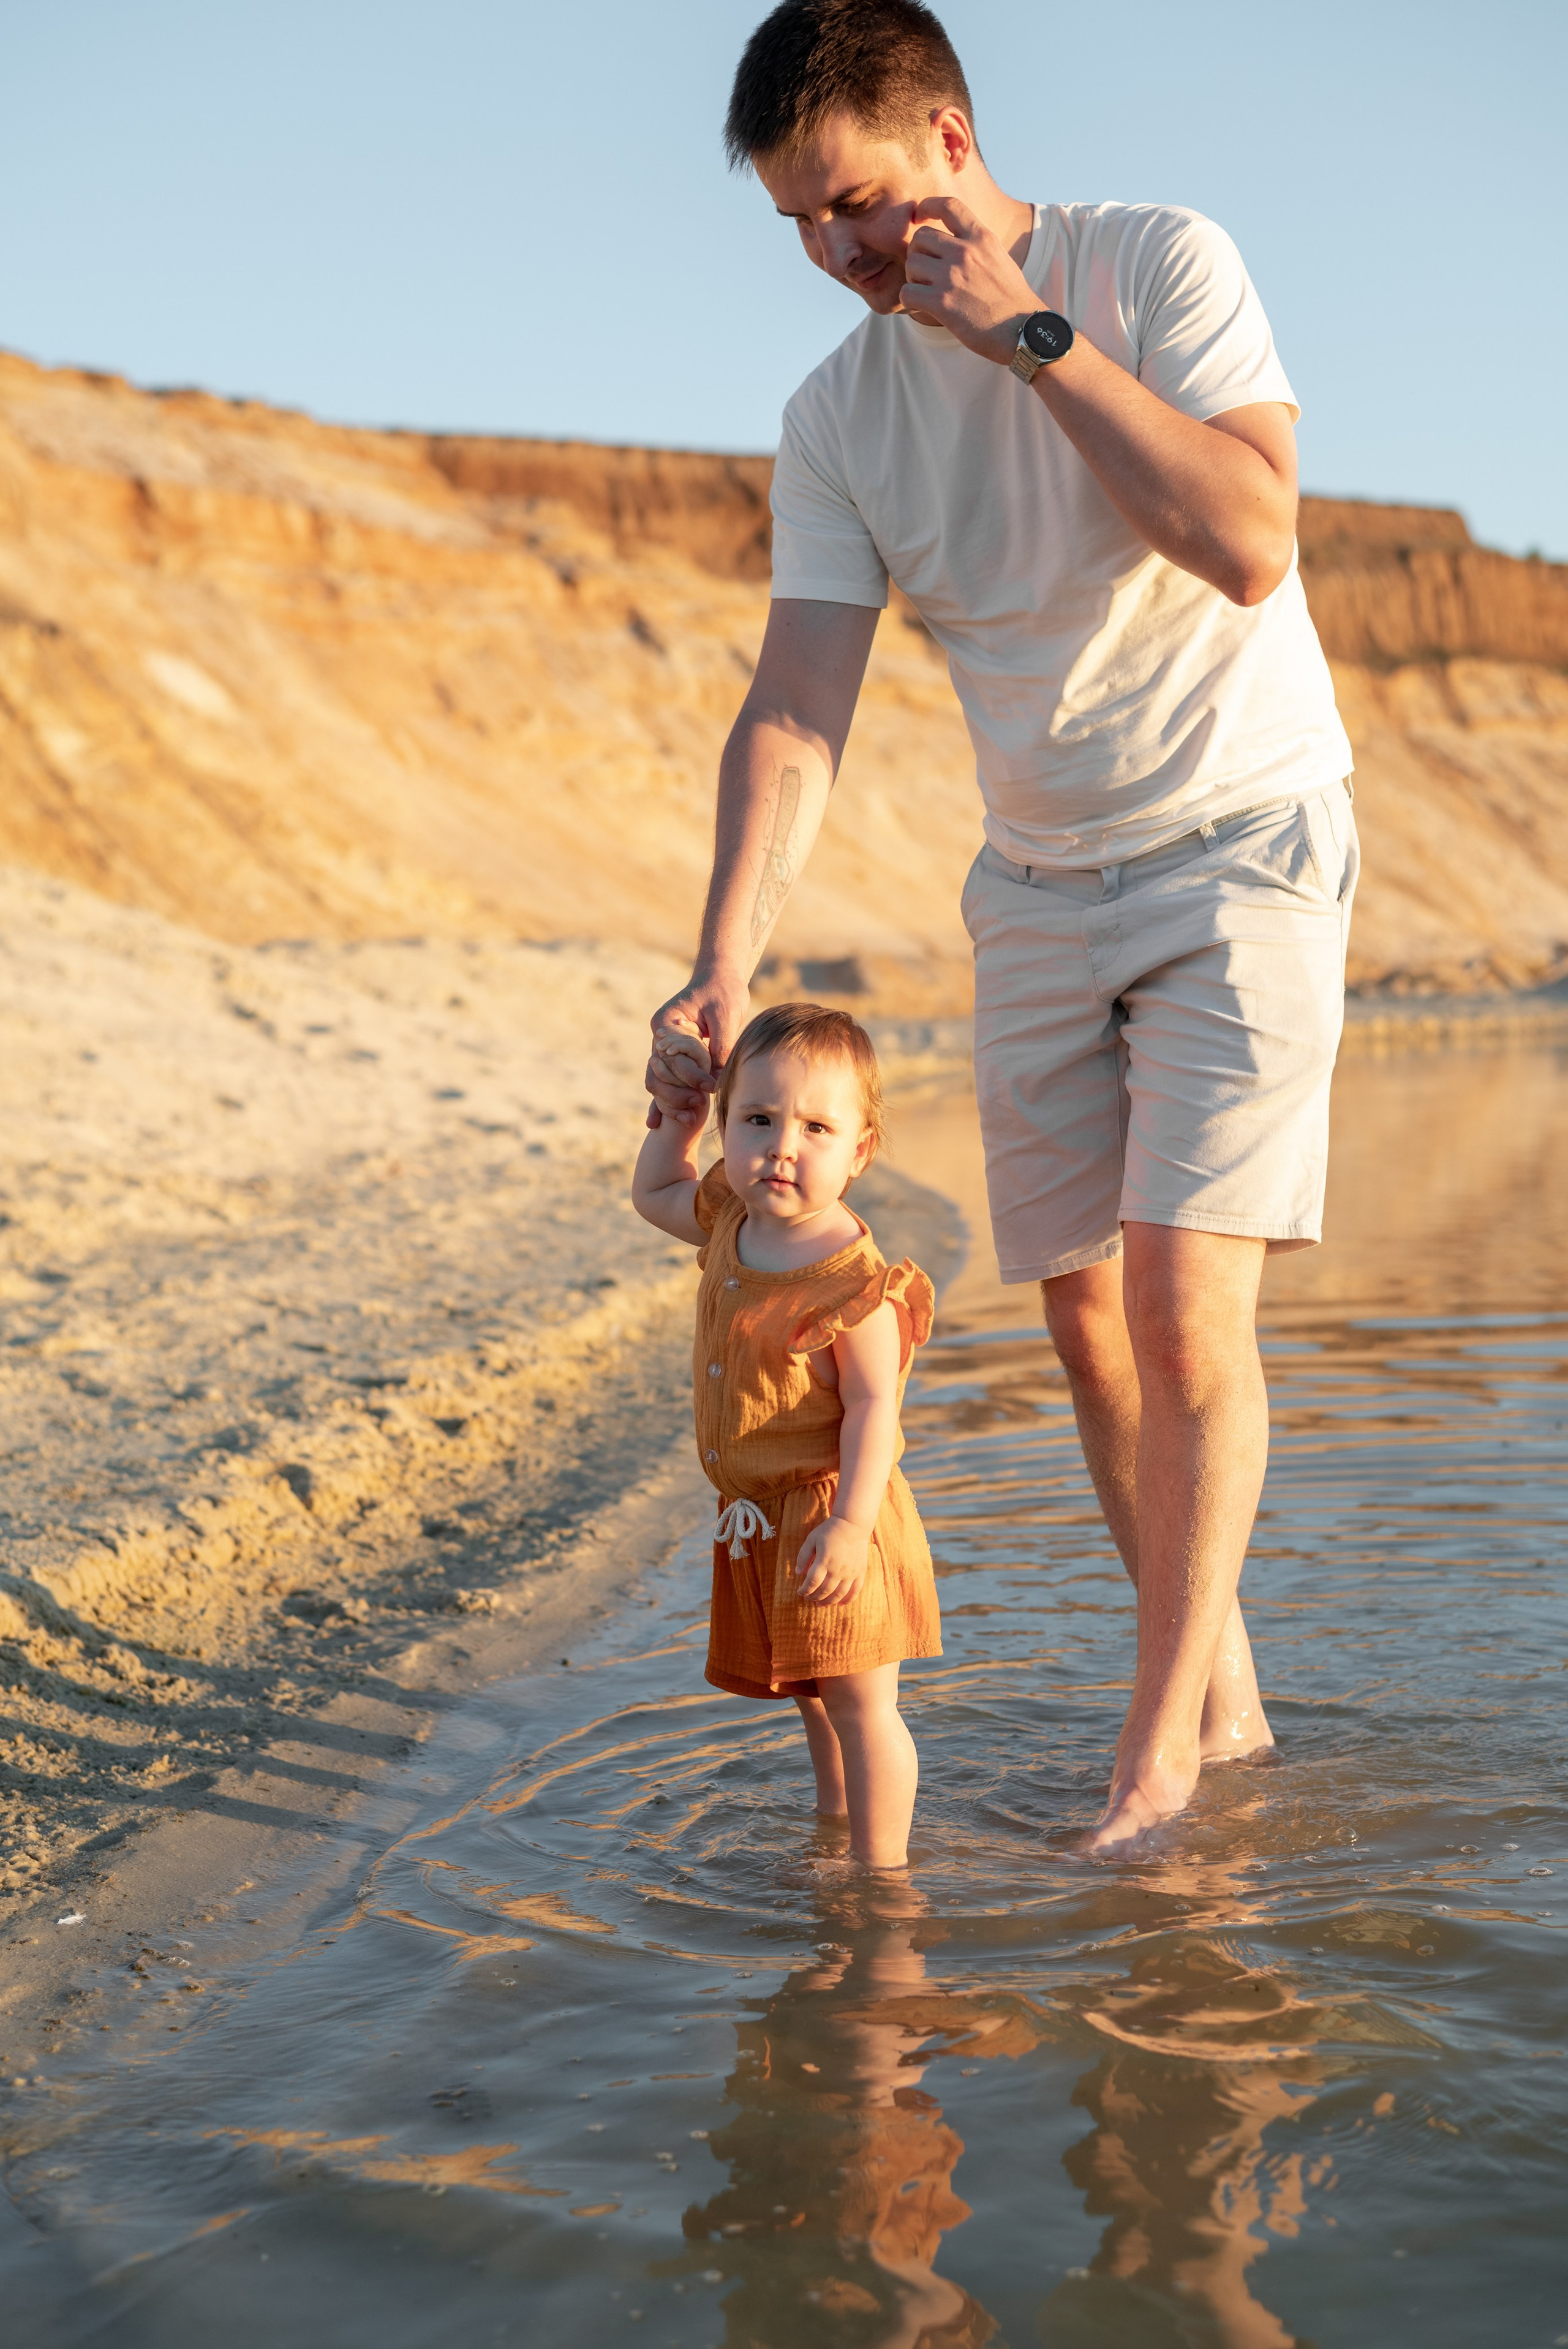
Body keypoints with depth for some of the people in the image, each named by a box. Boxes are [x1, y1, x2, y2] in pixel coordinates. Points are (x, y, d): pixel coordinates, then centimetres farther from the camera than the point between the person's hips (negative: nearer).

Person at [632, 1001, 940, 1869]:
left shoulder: (851, 1278, -21)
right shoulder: (730, 1224, 3)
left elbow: (873, 1406, -21)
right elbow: (653, 1193, 23)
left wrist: (850, 1523, -27)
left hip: (831, 1517, -8)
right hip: (757, 1520, 8)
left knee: (859, 1700, -2)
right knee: (813, 1696, 22)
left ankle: (882, 1872, 5)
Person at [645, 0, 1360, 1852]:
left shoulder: (1160, 263, -12)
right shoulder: (835, 419, -1)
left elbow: (1251, 544, -26)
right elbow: (796, 709, -8)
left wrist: (1032, 333, -24)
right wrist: (724, 966, -20)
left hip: (1243, 846, -5)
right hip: (1037, 886, 5)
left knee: (1187, 1300, -14)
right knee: (1082, 1306, 6)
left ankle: (1159, 1729, 1)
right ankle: (1223, 1692, 23)